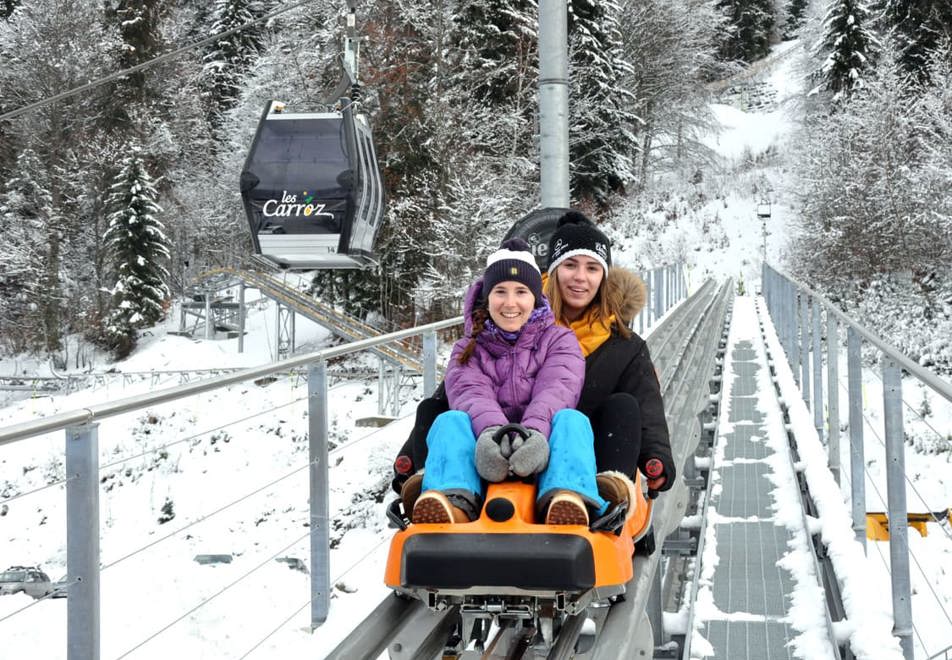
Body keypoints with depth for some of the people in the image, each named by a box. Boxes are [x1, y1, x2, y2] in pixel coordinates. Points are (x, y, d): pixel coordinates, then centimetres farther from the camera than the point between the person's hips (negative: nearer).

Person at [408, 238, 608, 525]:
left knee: (571, 420, -28)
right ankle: (454, 502, -55)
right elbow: (470, 394, -3)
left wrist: (534, 431, -27)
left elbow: (556, 391, -3)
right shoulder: (468, 349, 20)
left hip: (541, 462, 0)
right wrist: (491, 430, -28)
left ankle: (568, 499, -59)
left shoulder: (559, 340, 18)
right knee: (450, 421, -25)